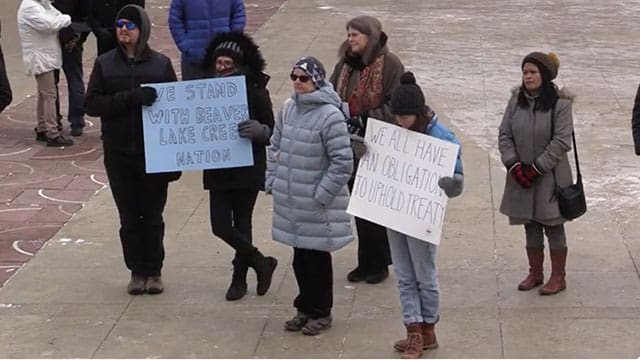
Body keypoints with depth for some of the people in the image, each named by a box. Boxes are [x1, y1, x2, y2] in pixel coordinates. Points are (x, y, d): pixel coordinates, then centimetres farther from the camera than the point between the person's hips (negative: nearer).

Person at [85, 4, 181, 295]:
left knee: (153, 216, 6)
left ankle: (154, 271, 20)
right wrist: (131, 98, -21)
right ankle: (137, 271, 20)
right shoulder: (104, 64, 2)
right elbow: (92, 104, -7)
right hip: (119, 154, 1)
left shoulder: (161, 64, 0)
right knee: (129, 217, 8)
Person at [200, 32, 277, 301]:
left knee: (241, 224, 6)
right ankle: (261, 263, 17)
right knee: (220, 226, -2)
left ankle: (240, 278, 23)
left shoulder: (256, 92, -8)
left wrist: (259, 130, -28)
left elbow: (272, 132, -6)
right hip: (218, 170, 3)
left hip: (248, 170, -3)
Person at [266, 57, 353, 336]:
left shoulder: (330, 116, -17)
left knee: (317, 257, 7)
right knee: (300, 257, 16)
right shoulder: (288, 109, 4)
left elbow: (342, 163, -16)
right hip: (291, 202, 6)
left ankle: (321, 313, 22)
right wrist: (272, 182, 8)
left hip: (317, 206, -6)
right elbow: (275, 147, 15)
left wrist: (322, 195, -15)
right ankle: (305, 308, 31)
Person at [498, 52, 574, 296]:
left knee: (553, 227, 4)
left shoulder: (560, 104, -11)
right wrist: (514, 165, -10)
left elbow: (561, 141, -15)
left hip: (550, 177, -4)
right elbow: (504, 135, 3)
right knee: (530, 227, 13)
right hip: (521, 176, 5)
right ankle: (535, 273, 27)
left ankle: (558, 277, 16)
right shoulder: (516, 101, 2)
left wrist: (537, 168, -17)